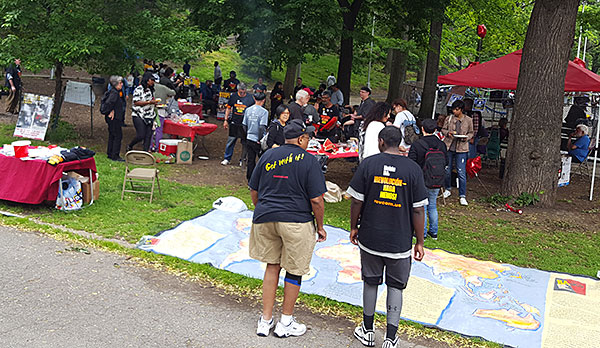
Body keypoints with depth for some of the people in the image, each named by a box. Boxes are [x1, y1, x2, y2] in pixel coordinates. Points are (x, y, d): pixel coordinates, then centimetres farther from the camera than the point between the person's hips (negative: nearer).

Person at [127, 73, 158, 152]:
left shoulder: (150, 90, 15)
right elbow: (136, 102, -16)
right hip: (139, 116, -7)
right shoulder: (139, 89, -9)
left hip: (149, 116, 7)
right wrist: (149, 102, -20)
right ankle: (129, 146, 13)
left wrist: (154, 102, 8)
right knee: (141, 136, -11)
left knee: (148, 135, 2)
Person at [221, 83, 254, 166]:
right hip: (234, 123, 1)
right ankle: (227, 159, 15)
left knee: (245, 143, 5)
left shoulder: (250, 98, -4)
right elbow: (228, 108, 11)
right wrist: (226, 120, 8)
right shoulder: (233, 96, 2)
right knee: (230, 141, 4)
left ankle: (242, 160, 18)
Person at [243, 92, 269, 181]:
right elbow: (262, 127, -21)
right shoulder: (264, 111, -14)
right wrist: (260, 139, -12)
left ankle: (250, 180, 17)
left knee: (251, 160, 12)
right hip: (258, 140, -5)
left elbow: (244, 125, 7)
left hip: (249, 139, 5)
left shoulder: (248, 110, 3)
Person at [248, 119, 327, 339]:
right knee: (294, 271, 11)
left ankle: (265, 321, 21)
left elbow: (253, 191, 12)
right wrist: (320, 227, 2)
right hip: (296, 221, -5)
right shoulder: (309, 161, -7)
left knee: (272, 265, 18)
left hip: (265, 218, 5)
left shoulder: (268, 156, 7)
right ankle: (285, 323, 23)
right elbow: (316, 200, -10)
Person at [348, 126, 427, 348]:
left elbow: (357, 201, -3)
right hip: (400, 242, -1)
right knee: (395, 287, 12)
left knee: (370, 282, 16)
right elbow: (418, 211, -6)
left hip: (370, 238, 1)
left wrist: (354, 227, 12)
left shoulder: (368, 164, -5)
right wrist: (419, 242, 3)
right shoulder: (413, 169, -6)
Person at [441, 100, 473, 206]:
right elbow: (443, 130, 11)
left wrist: (466, 137, -12)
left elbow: (471, 133, 9)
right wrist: (448, 132, -11)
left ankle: (462, 196, 0)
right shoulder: (449, 118, 4)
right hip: (448, 147, 2)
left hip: (461, 149, -2)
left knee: (461, 172, -6)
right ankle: (448, 189, 33)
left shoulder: (468, 120, 1)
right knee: (447, 170, 11)